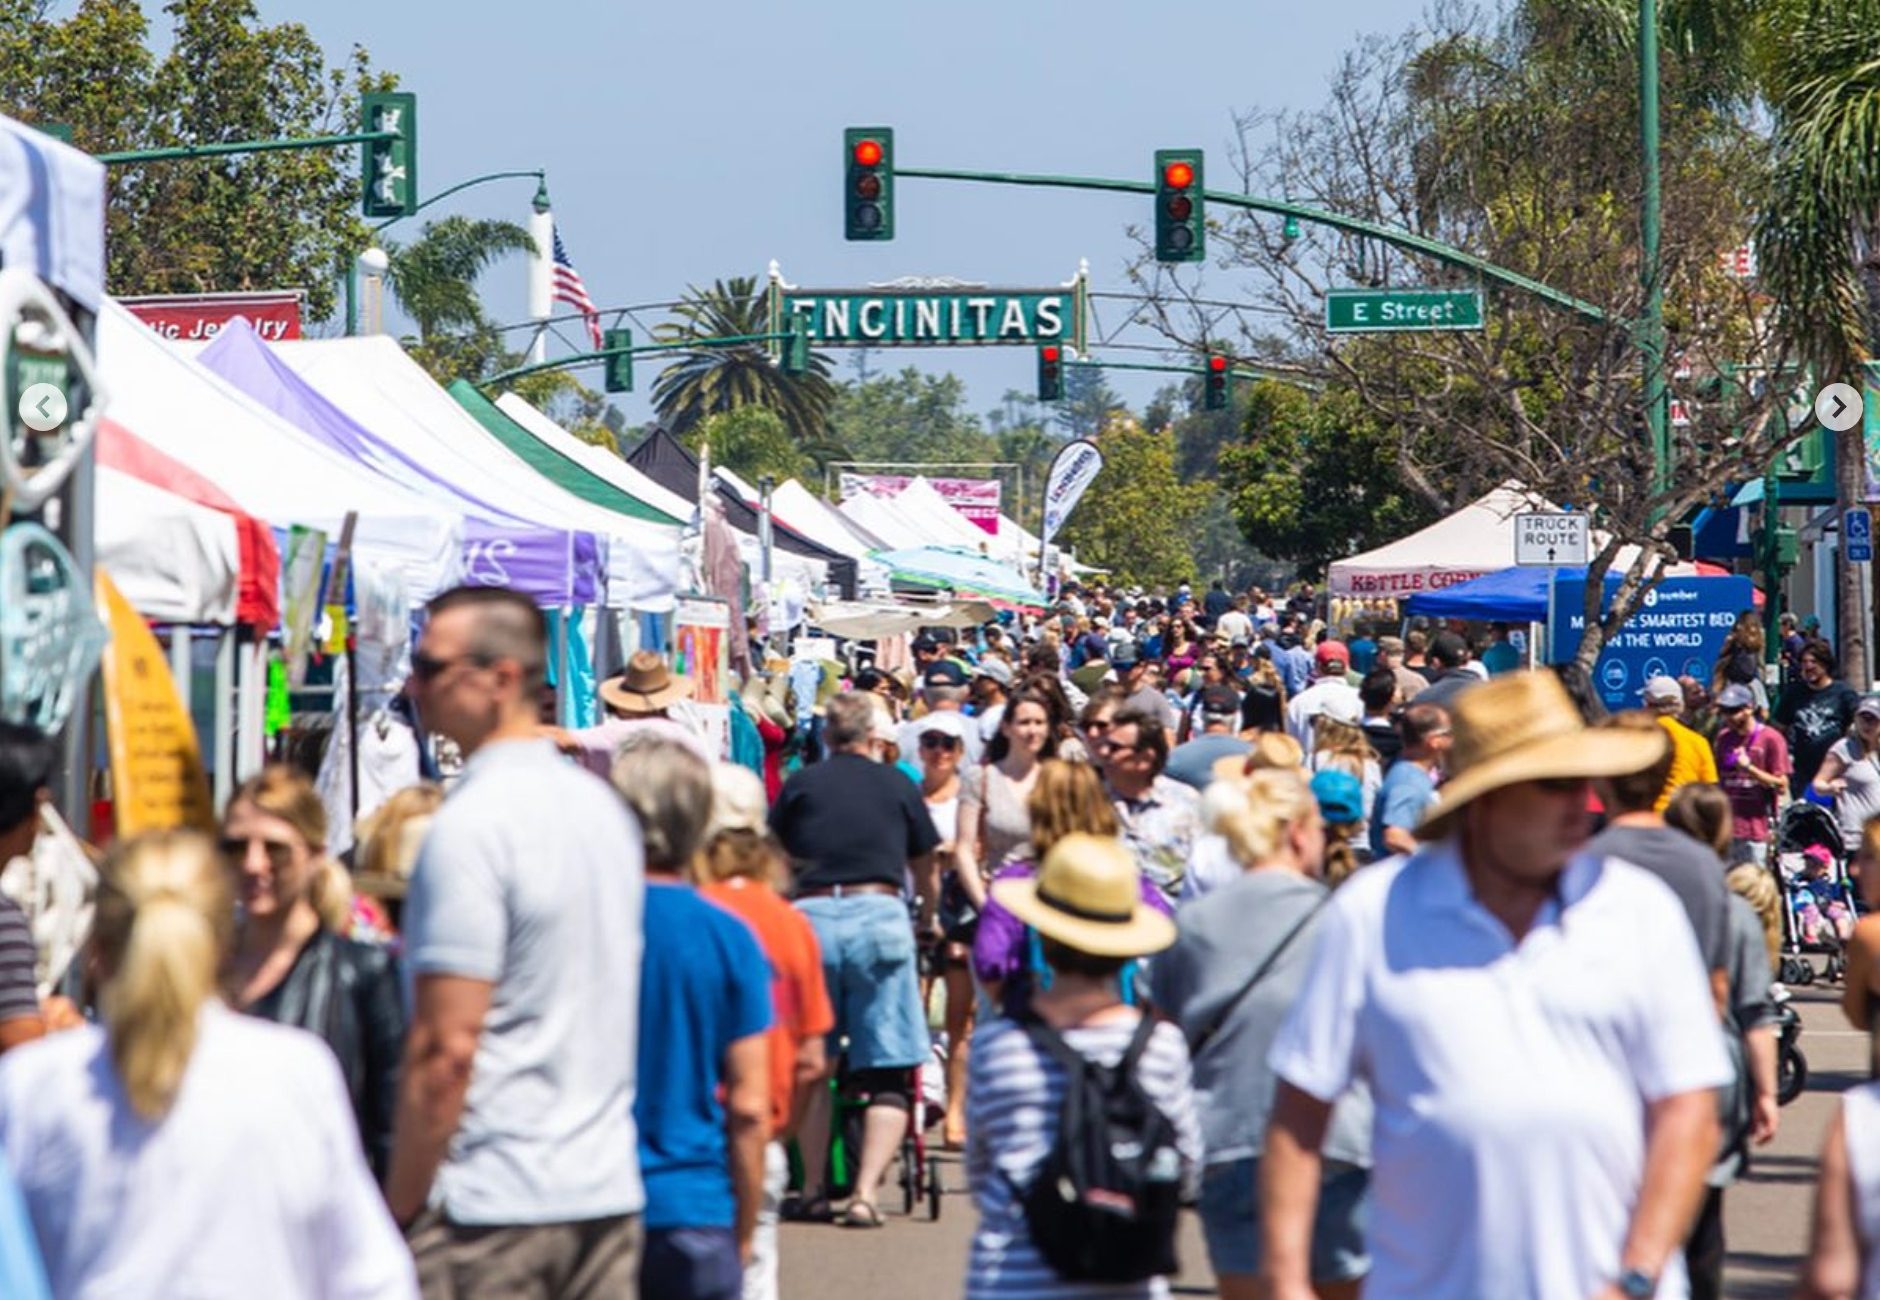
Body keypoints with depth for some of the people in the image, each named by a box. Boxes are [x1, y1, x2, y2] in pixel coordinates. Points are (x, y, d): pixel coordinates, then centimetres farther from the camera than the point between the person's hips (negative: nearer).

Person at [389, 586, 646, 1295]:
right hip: (610, 1195, 8)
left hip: (490, 1208, -8)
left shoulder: (470, 825, -15)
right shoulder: (604, 805, 12)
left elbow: (446, 1047, -18)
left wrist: (399, 1212, -12)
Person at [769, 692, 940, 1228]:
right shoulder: (898, 786, 11)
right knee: (887, 1073, 2)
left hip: (811, 916, 1)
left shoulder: (801, 784, 10)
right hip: (880, 913, -1)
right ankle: (865, 1193, -10)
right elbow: (926, 872, 23)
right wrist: (927, 921, 43)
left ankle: (813, 1188, 17)